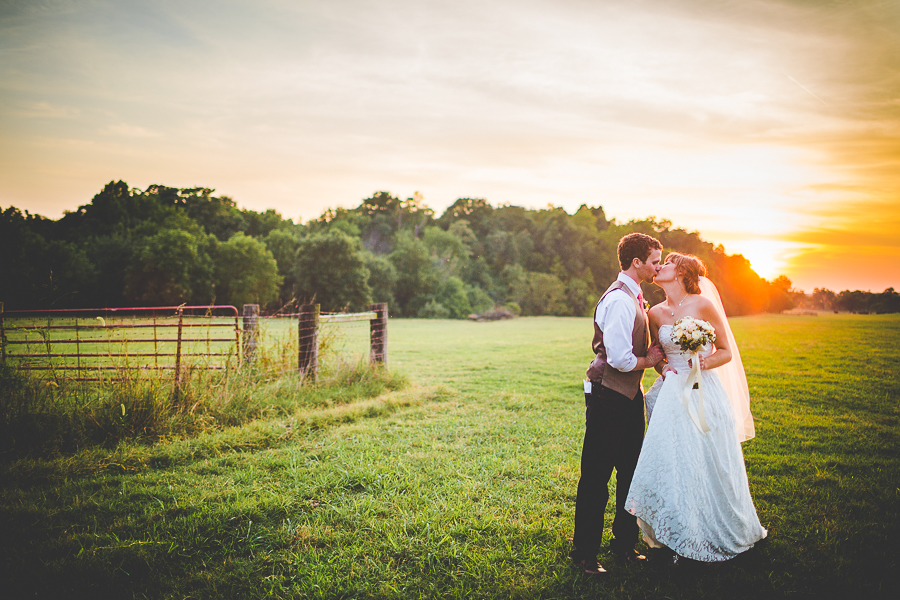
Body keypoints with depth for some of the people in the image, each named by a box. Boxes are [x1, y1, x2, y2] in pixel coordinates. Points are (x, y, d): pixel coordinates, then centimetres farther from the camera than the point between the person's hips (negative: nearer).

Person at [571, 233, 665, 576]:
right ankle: (585, 554, 12)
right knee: (595, 479, 0)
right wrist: (648, 361, -7)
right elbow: (619, 358, -24)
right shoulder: (619, 300, -19)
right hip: (607, 398, -10)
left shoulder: (634, 298, 14)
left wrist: (654, 355, 7)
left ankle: (624, 543, 32)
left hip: (630, 397, 10)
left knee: (631, 474, 17)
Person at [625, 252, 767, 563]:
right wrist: (663, 368, -2)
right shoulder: (656, 313, 6)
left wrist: (704, 363, -18)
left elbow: (726, 352, 0)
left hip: (704, 394, -3)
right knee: (670, 465, 0)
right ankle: (677, 540, 13)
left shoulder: (703, 305, -5)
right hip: (672, 395, 3)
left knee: (708, 466, 3)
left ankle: (714, 538, 24)